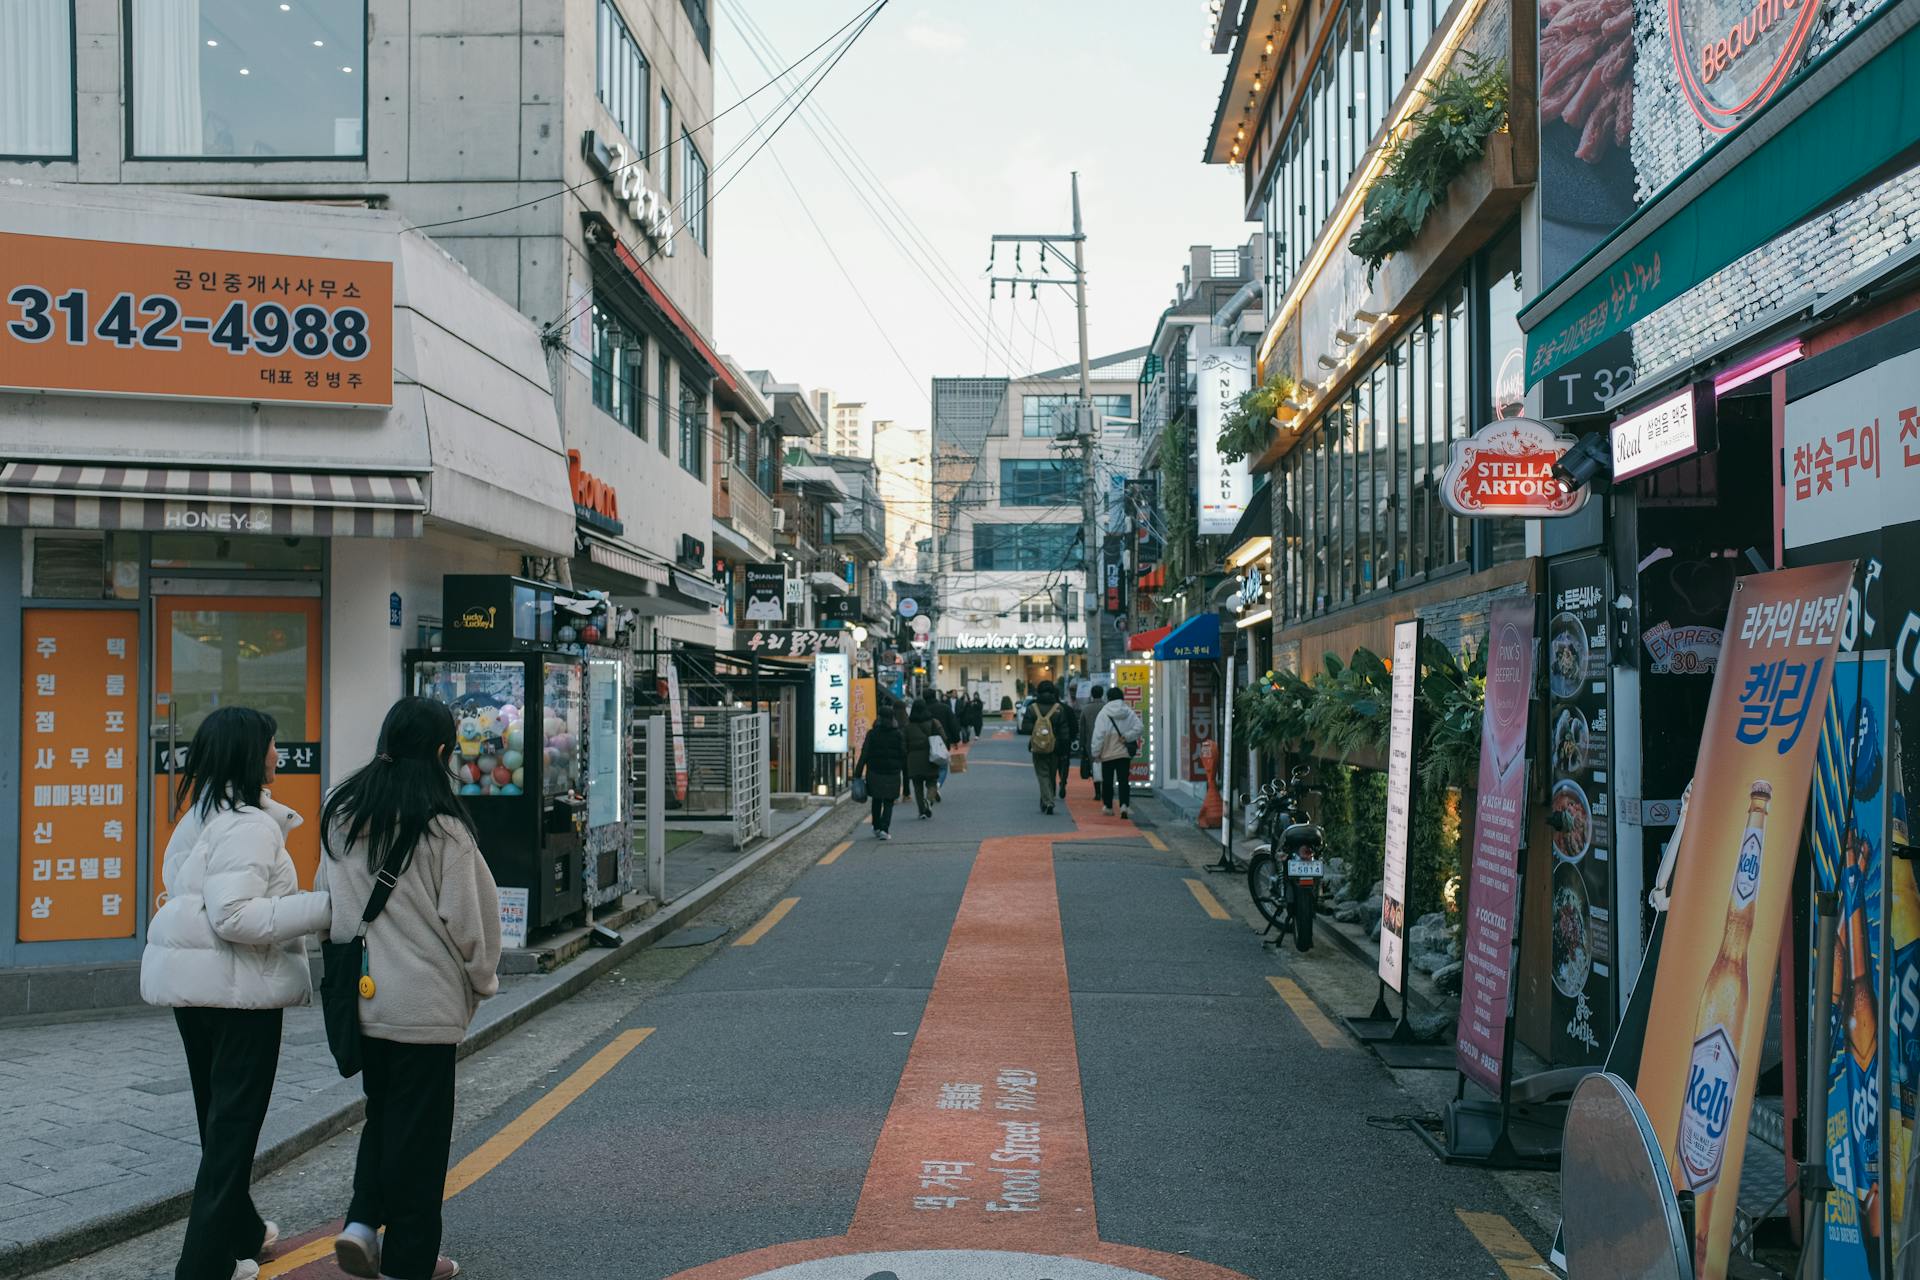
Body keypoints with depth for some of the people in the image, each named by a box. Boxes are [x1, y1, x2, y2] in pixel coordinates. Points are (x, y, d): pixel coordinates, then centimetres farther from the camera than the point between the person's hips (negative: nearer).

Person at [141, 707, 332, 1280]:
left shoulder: (201, 818, 11)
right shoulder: (250, 826, -19)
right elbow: (233, 915, -27)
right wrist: (323, 907, -26)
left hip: (194, 987, 9)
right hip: (239, 989, -9)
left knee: (219, 1118, 20)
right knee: (235, 1125, -1)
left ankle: (239, 1231, 36)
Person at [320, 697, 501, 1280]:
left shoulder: (341, 812, 3)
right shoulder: (441, 827, -16)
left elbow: (329, 897, 12)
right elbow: (465, 919, -11)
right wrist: (483, 978, 7)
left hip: (358, 993, 6)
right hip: (424, 1002, -6)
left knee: (381, 1110, 23)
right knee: (418, 1127, 5)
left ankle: (362, 1222, 10)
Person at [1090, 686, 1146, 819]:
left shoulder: (1103, 713, -7)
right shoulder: (1129, 712, 0)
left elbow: (1098, 735, -8)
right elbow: (1140, 727, -9)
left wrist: (1096, 752, -2)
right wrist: (1126, 736, -6)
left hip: (1107, 754, -1)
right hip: (1124, 753, 1)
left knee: (1107, 781, 12)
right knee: (1124, 780, 2)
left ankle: (1107, 806, 20)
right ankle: (1124, 805, -14)